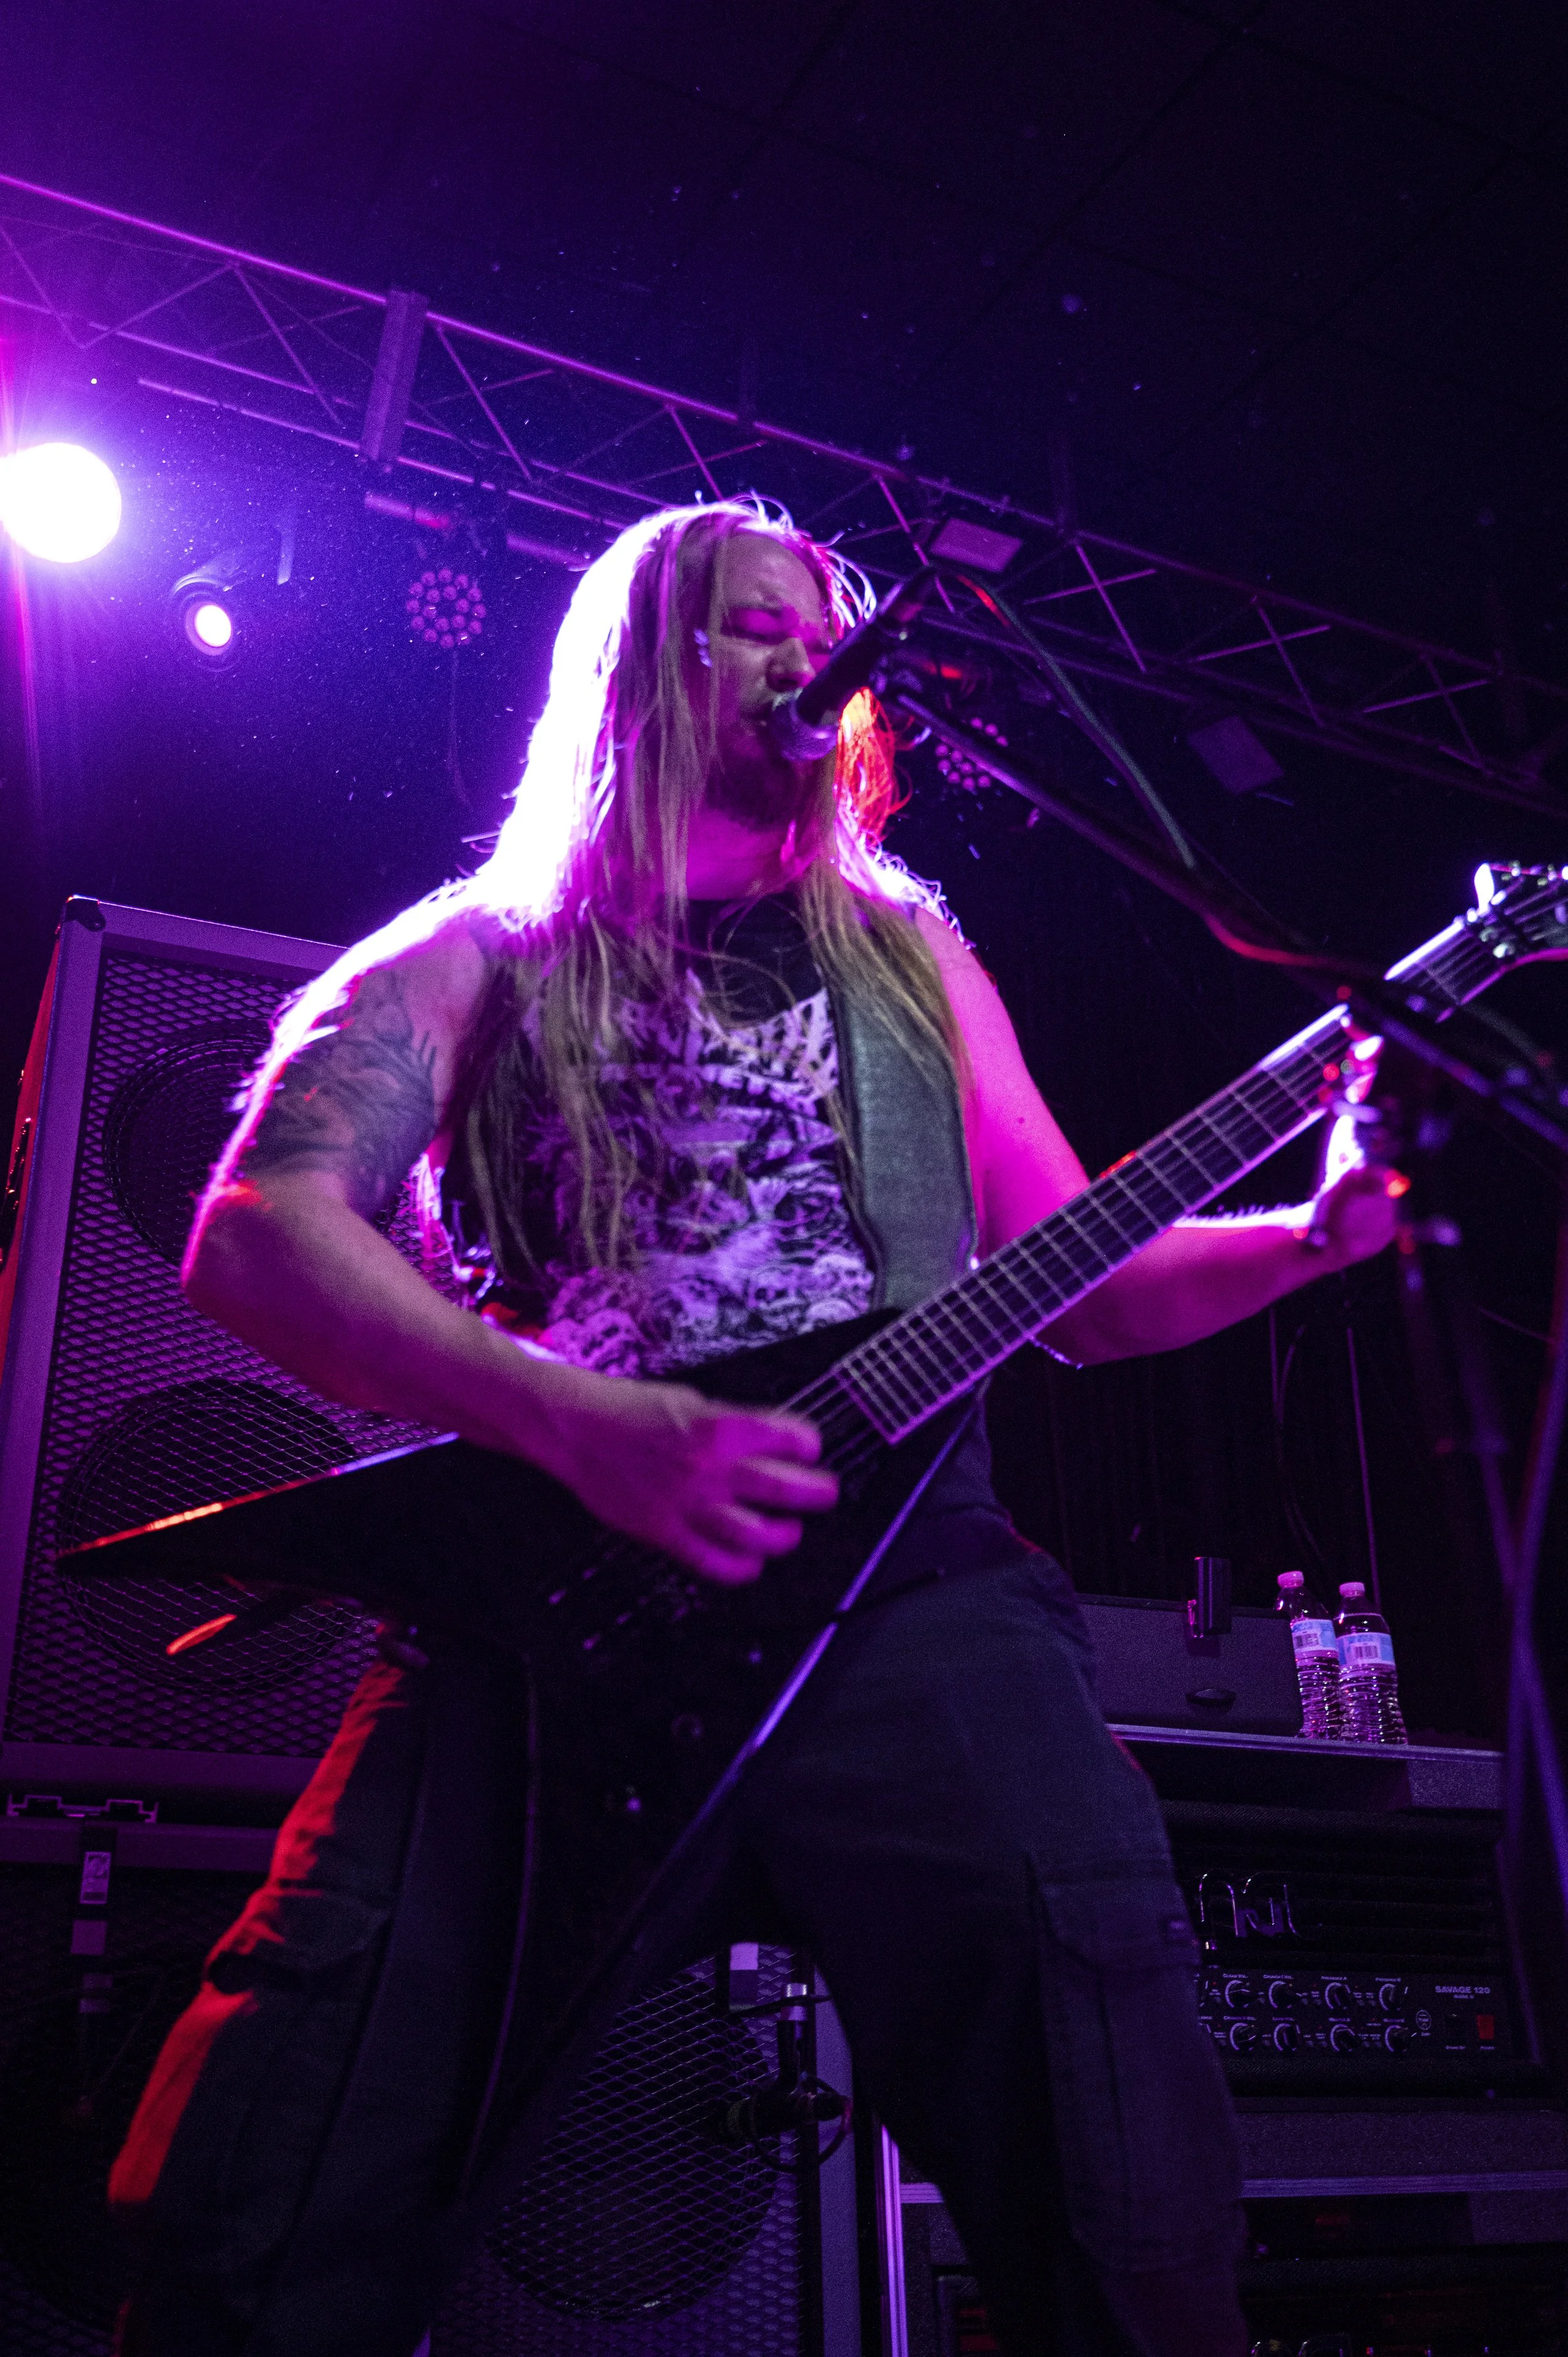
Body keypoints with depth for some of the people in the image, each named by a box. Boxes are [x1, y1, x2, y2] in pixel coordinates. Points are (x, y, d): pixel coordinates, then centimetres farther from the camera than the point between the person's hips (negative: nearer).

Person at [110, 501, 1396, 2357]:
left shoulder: (906, 951, 23)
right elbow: (255, 1236, -2)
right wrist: (593, 1433, -17)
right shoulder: (482, 955, 14)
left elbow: (1077, 1287, 23)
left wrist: (1332, 1224, 6)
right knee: (257, 2204, -18)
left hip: (900, 1566, 2)